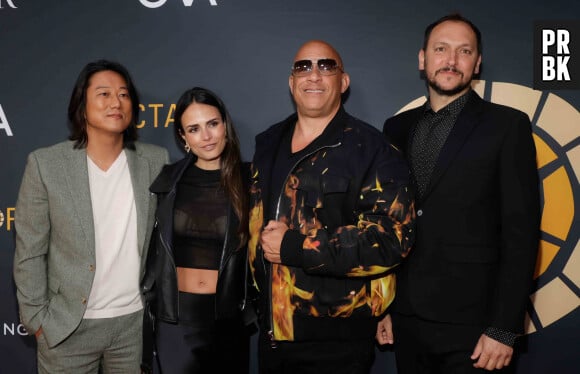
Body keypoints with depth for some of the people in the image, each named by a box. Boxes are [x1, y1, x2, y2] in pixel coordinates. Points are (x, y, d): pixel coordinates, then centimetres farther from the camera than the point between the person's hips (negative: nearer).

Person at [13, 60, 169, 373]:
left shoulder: (156, 161, -2)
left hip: (136, 321, 2)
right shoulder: (45, 164, -7)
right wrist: (37, 318, -5)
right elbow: (30, 252, -4)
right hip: (67, 326, -1)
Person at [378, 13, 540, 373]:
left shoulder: (507, 125, -4)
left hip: (470, 326, -4)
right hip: (407, 320, 4)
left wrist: (504, 328, -13)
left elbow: (521, 232, -8)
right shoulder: (398, 128, 9)